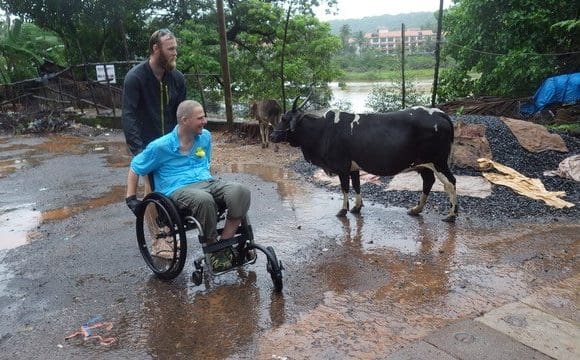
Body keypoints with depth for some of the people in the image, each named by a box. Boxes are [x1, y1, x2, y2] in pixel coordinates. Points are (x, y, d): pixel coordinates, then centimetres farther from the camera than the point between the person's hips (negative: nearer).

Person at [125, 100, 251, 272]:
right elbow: (135, 168, 9)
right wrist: (131, 198, 7)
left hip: (206, 181, 5)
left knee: (240, 191, -27)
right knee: (204, 200, -41)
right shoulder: (160, 146, -2)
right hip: (178, 190, -4)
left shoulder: (205, 137, 11)